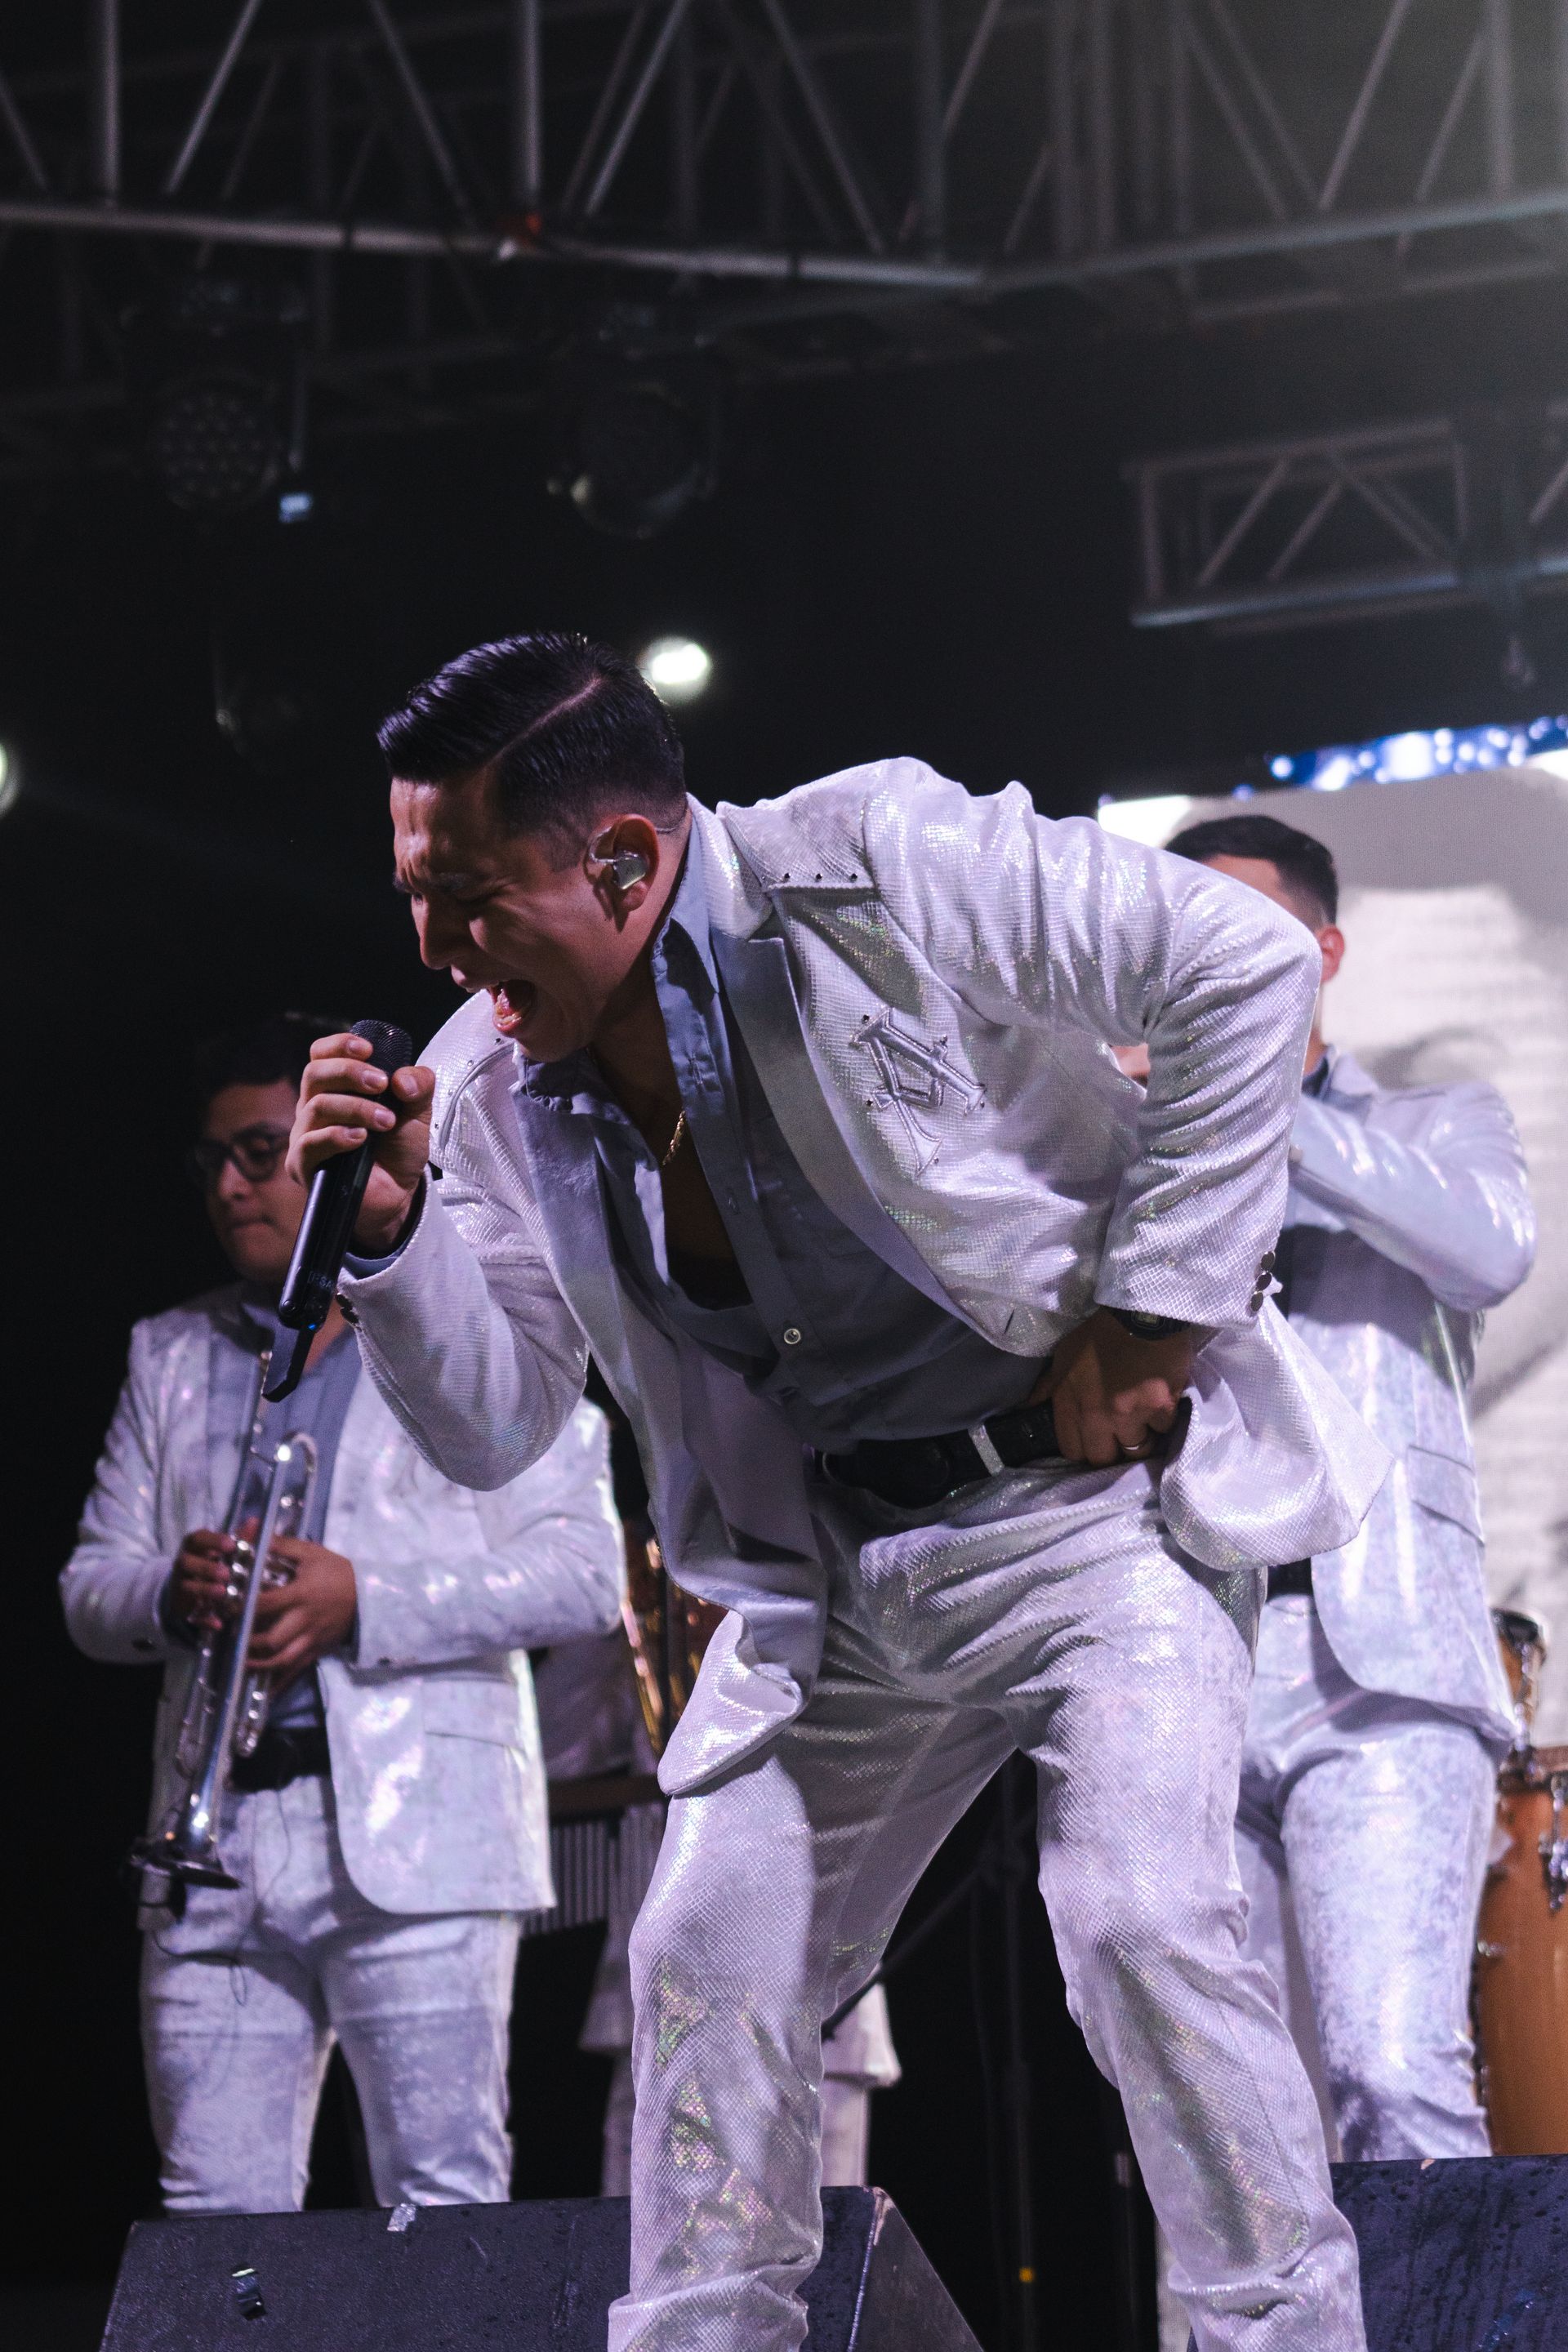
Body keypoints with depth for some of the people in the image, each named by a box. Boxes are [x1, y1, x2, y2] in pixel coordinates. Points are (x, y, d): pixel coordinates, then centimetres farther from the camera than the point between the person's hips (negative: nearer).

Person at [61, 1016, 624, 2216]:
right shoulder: (169, 1355, 22)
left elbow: (585, 1572, -2)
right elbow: (90, 1581, 18)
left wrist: (365, 1602, -14)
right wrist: (170, 1596, -7)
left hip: (415, 1839, -4)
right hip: (214, 1839, 4)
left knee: (444, 2205, -7)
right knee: (214, 2212, 1)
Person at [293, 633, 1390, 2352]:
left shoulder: (874, 873, -22)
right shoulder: (496, 1084, -4)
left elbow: (1246, 966, -18)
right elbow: (492, 1430, 1)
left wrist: (1154, 1312, -18)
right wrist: (396, 1233, -18)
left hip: (1095, 1488, -6)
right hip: (830, 1569, 6)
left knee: (1142, 1920, -21)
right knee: (705, 1959, 3)